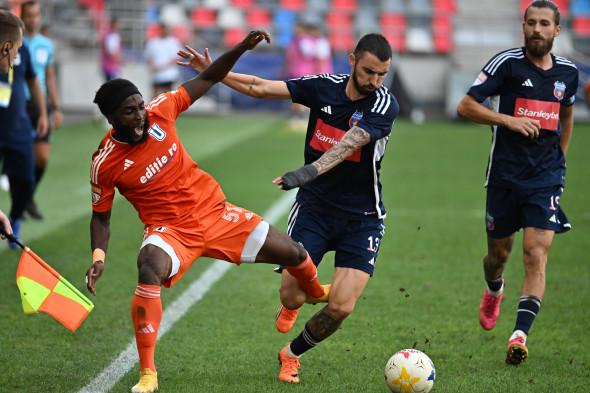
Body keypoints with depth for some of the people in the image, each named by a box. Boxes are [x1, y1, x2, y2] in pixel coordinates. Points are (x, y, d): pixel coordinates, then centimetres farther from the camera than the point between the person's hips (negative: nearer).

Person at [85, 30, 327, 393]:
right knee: (150, 269, -38)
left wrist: (243, 47, -8)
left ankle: (319, 294, 45)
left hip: (215, 212, 4)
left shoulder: (159, 112, -9)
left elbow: (206, 80, 2)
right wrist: (98, 257, -16)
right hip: (169, 228, -4)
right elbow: (101, 217, -1)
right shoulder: (105, 164, -15)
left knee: (294, 254, 6)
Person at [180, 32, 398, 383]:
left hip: (361, 219, -2)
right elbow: (260, 87, 4)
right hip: (314, 208, 2)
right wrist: (213, 72, -3)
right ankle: (292, 303, 28)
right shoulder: (324, 87, -3)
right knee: (292, 295, -12)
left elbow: (349, 144, -31)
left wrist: (310, 171, -46)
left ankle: (292, 354, 16)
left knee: (341, 307, -13)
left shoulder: (385, 105, -15)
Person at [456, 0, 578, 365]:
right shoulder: (506, 63, -6)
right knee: (498, 254, 12)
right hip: (505, 175, -1)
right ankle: (494, 290, 48)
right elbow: (465, 106, -8)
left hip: (546, 178, 1)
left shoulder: (568, 72, 6)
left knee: (537, 255, -14)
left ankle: (521, 335, -17)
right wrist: (509, 120, -20)